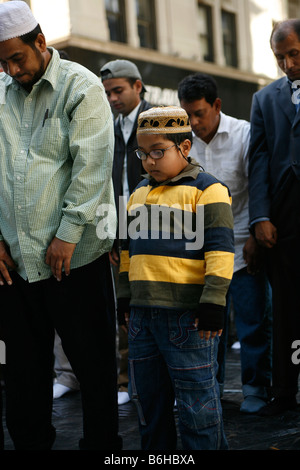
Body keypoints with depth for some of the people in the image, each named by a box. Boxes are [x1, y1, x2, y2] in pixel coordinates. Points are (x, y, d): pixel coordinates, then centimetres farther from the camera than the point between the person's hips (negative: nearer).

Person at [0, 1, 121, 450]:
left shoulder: (81, 86, -2)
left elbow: (91, 165, -10)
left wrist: (67, 234, -14)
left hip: (75, 253, -4)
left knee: (93, 361, 5)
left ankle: (101, 443, 21)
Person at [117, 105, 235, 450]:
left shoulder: (207, 190, -5)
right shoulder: (138, 195, 16)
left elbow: (220, 250, -11)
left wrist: (213, 303, -16)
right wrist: (125, 298, 18)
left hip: (187, 313, -7)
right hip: (142, 311, 7)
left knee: (196, 399, 2)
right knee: (147, 396, 17)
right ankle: (156, 451, 32)